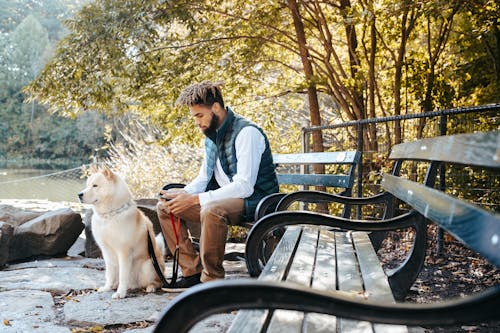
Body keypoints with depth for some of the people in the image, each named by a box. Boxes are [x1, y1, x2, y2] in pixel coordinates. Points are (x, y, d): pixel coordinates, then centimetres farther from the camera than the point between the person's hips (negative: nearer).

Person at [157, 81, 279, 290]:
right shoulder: (211, 135, 11)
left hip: (254, 202, -9)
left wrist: (195, 199, -26)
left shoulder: (246, 133, -18)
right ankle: (192, 272, -3)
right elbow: (204, 179, 16)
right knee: (164, 208, 0)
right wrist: (183, 193, -7)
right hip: (223, 200, 9)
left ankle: (212, 279, -23)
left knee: (211, 210, -39)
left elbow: (244, 186, -26)